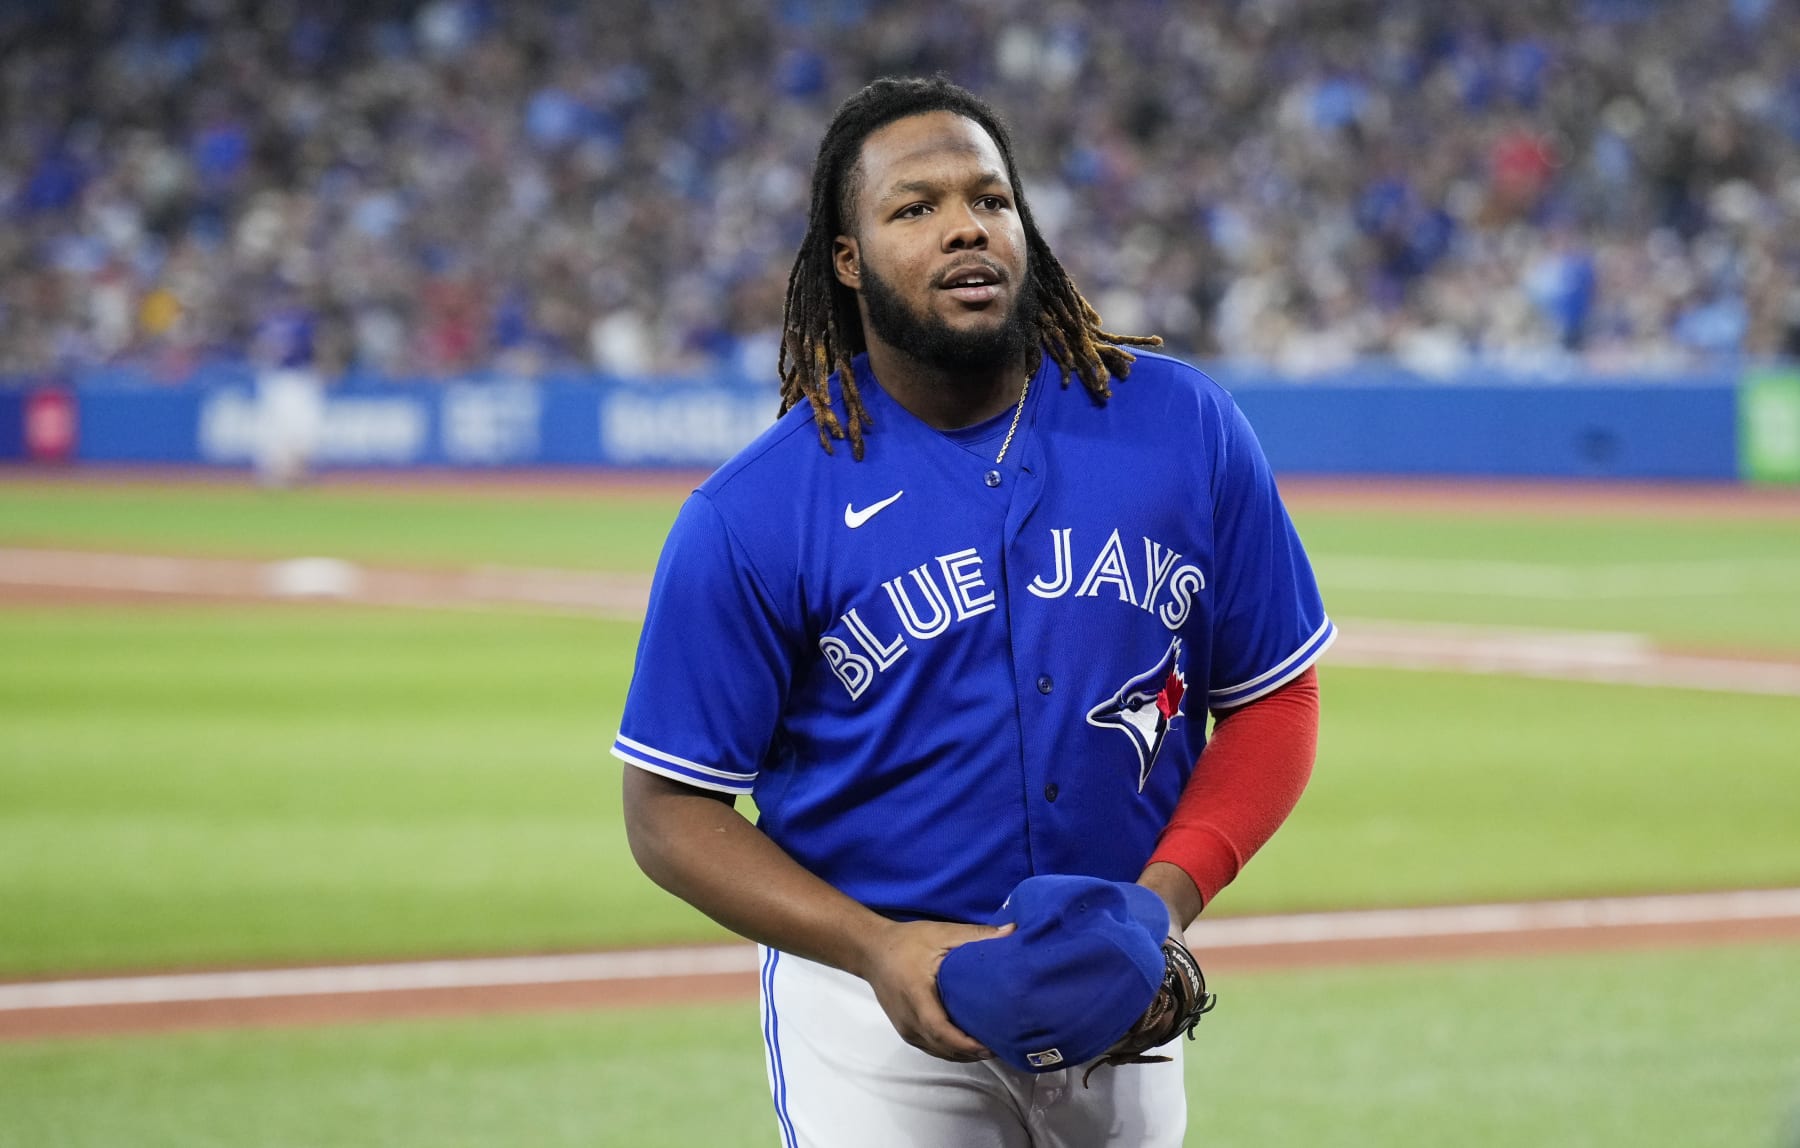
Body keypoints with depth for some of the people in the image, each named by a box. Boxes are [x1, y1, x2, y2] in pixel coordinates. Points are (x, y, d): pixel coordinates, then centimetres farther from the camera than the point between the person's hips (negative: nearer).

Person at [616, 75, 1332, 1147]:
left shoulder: (1186, 427, -5)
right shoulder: (748, 518, -12)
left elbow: (1274, 697, 2)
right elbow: (671, 812, -8)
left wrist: (1169, 895, -14)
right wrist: (878, 946, -21)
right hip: (875, 1010, -3)